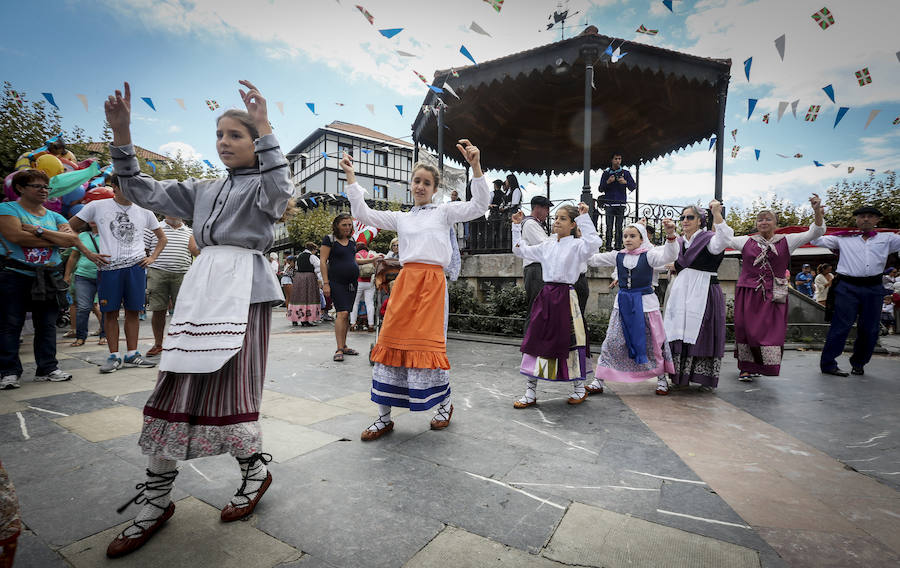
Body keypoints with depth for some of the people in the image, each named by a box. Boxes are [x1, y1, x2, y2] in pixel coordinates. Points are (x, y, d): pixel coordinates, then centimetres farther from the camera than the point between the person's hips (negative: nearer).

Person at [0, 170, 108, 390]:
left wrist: (38, 231, -15)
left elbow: (72, 238, -4)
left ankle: (47, 368, 12)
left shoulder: (54, 216, 13)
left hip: (49, 278, 4)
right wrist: (58, 239, -9)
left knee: (47, 324, 6)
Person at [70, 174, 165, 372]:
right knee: (110, 312, 2)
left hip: (136, 267, 1)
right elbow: (71, 227, 11)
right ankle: (114, 356, 10)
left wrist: (152, 257, 8)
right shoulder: (97, 206, 6)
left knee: (133, 311, 5)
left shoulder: (144, 211, 11)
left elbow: (162, 237, 21)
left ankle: (132, 354, 12)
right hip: (109, 267, -1)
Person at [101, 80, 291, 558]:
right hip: (200, 289, 6)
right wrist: (121, 135, 10)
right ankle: (157, 499, 17)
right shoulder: (204, 190, 23)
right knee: (176, 388, 4)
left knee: (229, 390, -5)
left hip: (244, 291, -6)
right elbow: (145, 193, 19)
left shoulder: (262, 185, 5)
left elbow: (278, 189, -19)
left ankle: (256, 470, 19)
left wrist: (265, 129, -24)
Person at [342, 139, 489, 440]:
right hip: (405, 282, 4)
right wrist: (350, 176, 17)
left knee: (427, 345, -6)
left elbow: (479, 205, -3)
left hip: (432, 282, -4)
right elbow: (363, 213, 18)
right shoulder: (401, 218, 20)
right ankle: (384, 418, 15)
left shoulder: (444, 211, 10)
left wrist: (475, 166, -14)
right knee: (390, 343, 2)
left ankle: (445, 404, 21)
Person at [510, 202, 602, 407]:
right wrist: (517, 226, 17)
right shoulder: (547, 246, 13)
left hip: (565, 296, -5)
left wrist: (584, 218, -21)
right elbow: (520, 250, 21)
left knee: (569, 343, 4)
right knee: (535, 341, 4)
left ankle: (579, 389, 27)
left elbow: (593, 242, -25)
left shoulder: (576, 245, -3)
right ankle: (530, 393, 15)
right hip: (546, 296, 5)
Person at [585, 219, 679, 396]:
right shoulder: (618, 256, 6)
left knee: (652, 342, 8)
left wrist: (670, 235, -39)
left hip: (645, 302, -3)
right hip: (622, 304, 3)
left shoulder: (649, 254, -6)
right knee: (612, 342, 2)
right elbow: (593, 259, 9)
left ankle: (661, 378, 30)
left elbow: (668, 256, -24)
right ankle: (598, 381, 6)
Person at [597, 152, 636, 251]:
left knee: (619, 228, -1)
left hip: (621, 204, 0)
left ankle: (618, 248, 3)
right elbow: (600, 189, 7)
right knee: (609, 228, -6)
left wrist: (625, 182, -14)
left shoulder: (625, 173, 11)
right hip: (609, 204, 0)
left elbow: (633, 187, 5)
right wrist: (607, 182, -11)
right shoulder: (606, 173, 10)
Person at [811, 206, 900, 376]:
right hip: (847, 288, -3)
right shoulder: (844, 238, 8)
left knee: (869, 330, 9)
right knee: (841, 327, -5)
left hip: (874, 288, 4)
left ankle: (858, 363, 26)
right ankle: (828, 364, -1)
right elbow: (816, 240, 4)